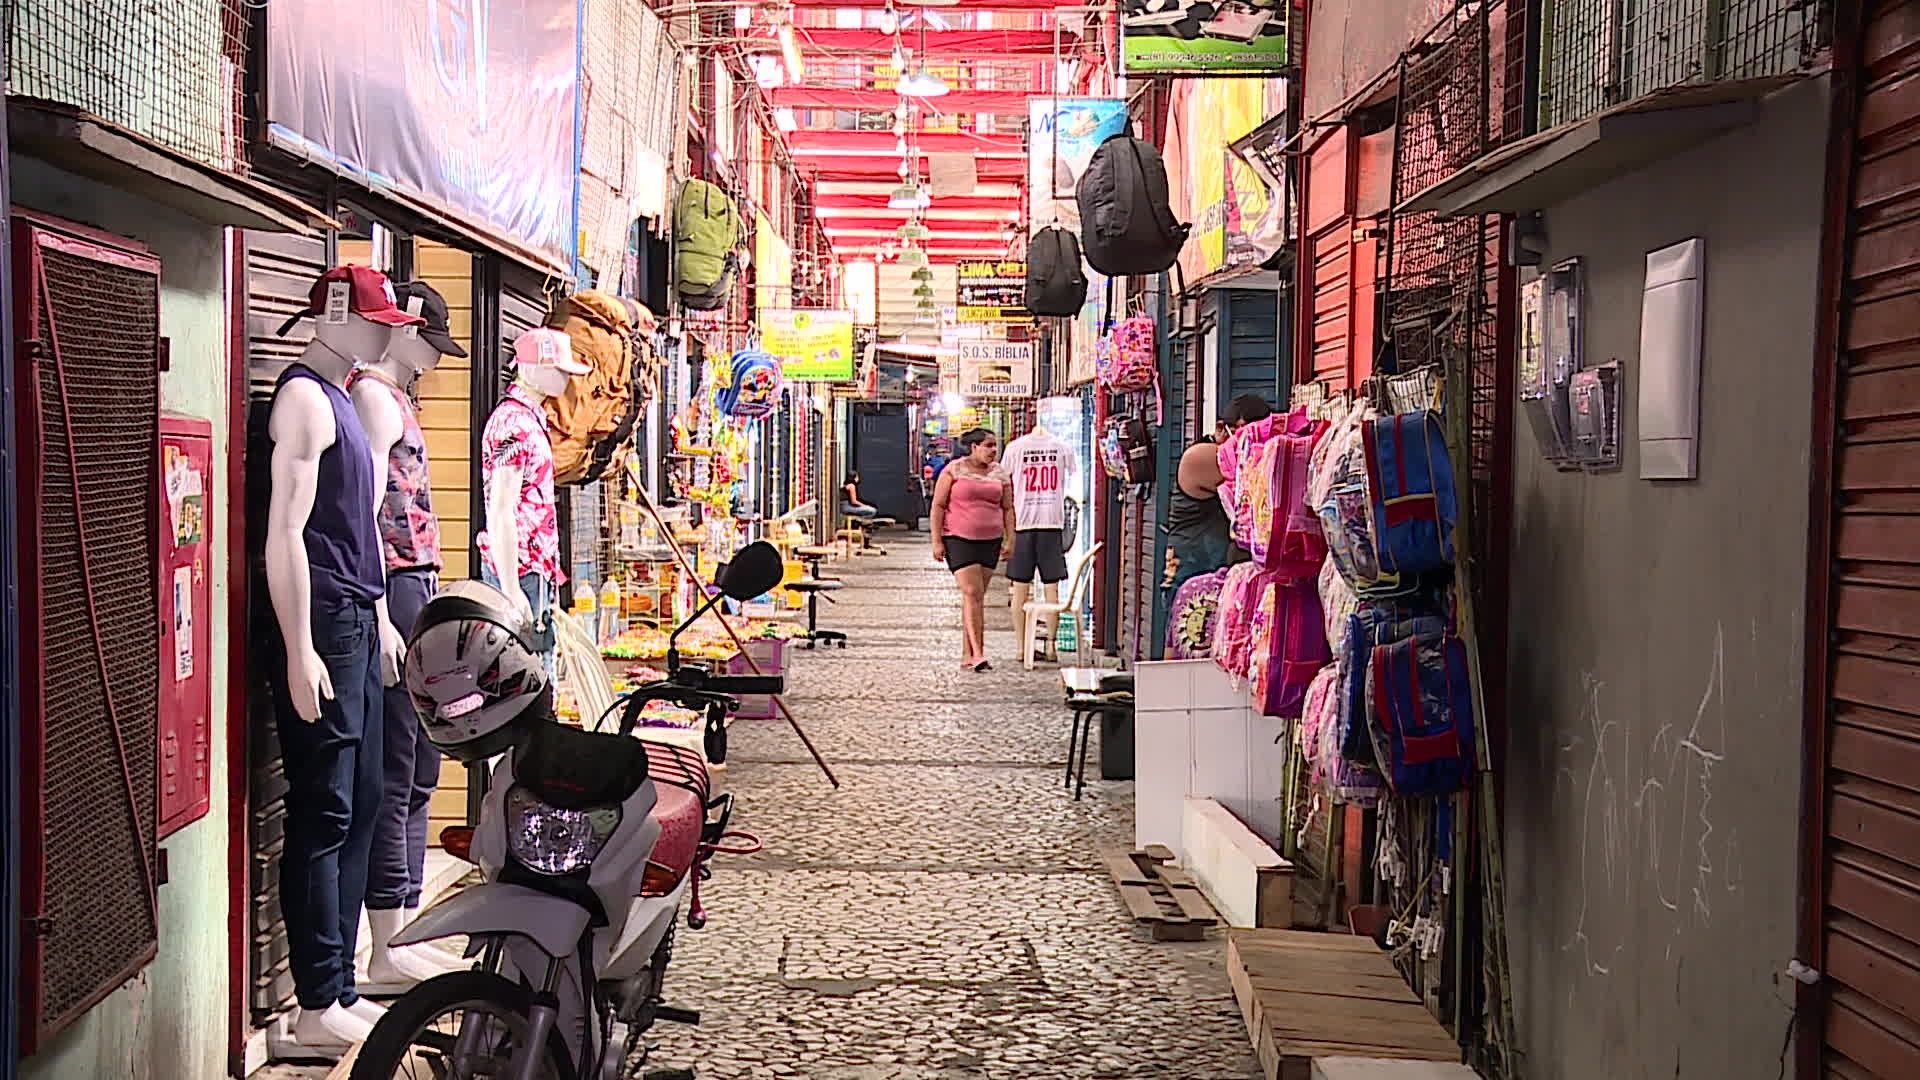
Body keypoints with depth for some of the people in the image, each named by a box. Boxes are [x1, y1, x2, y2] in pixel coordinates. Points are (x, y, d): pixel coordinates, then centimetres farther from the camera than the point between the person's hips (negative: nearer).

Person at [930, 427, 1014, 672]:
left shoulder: (1000, 473, 10)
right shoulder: (954, 470, -3)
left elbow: (1007, 509, 14)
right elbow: (938, 506, -3)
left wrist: (1009, 539, 4)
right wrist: (937, 541, -8)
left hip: (990, 541, 5)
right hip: (959, 539, -5)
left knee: (976, 596, 8)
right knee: (972, 593, -14)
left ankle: (966, 654, 16)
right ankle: (978, 654, -19)